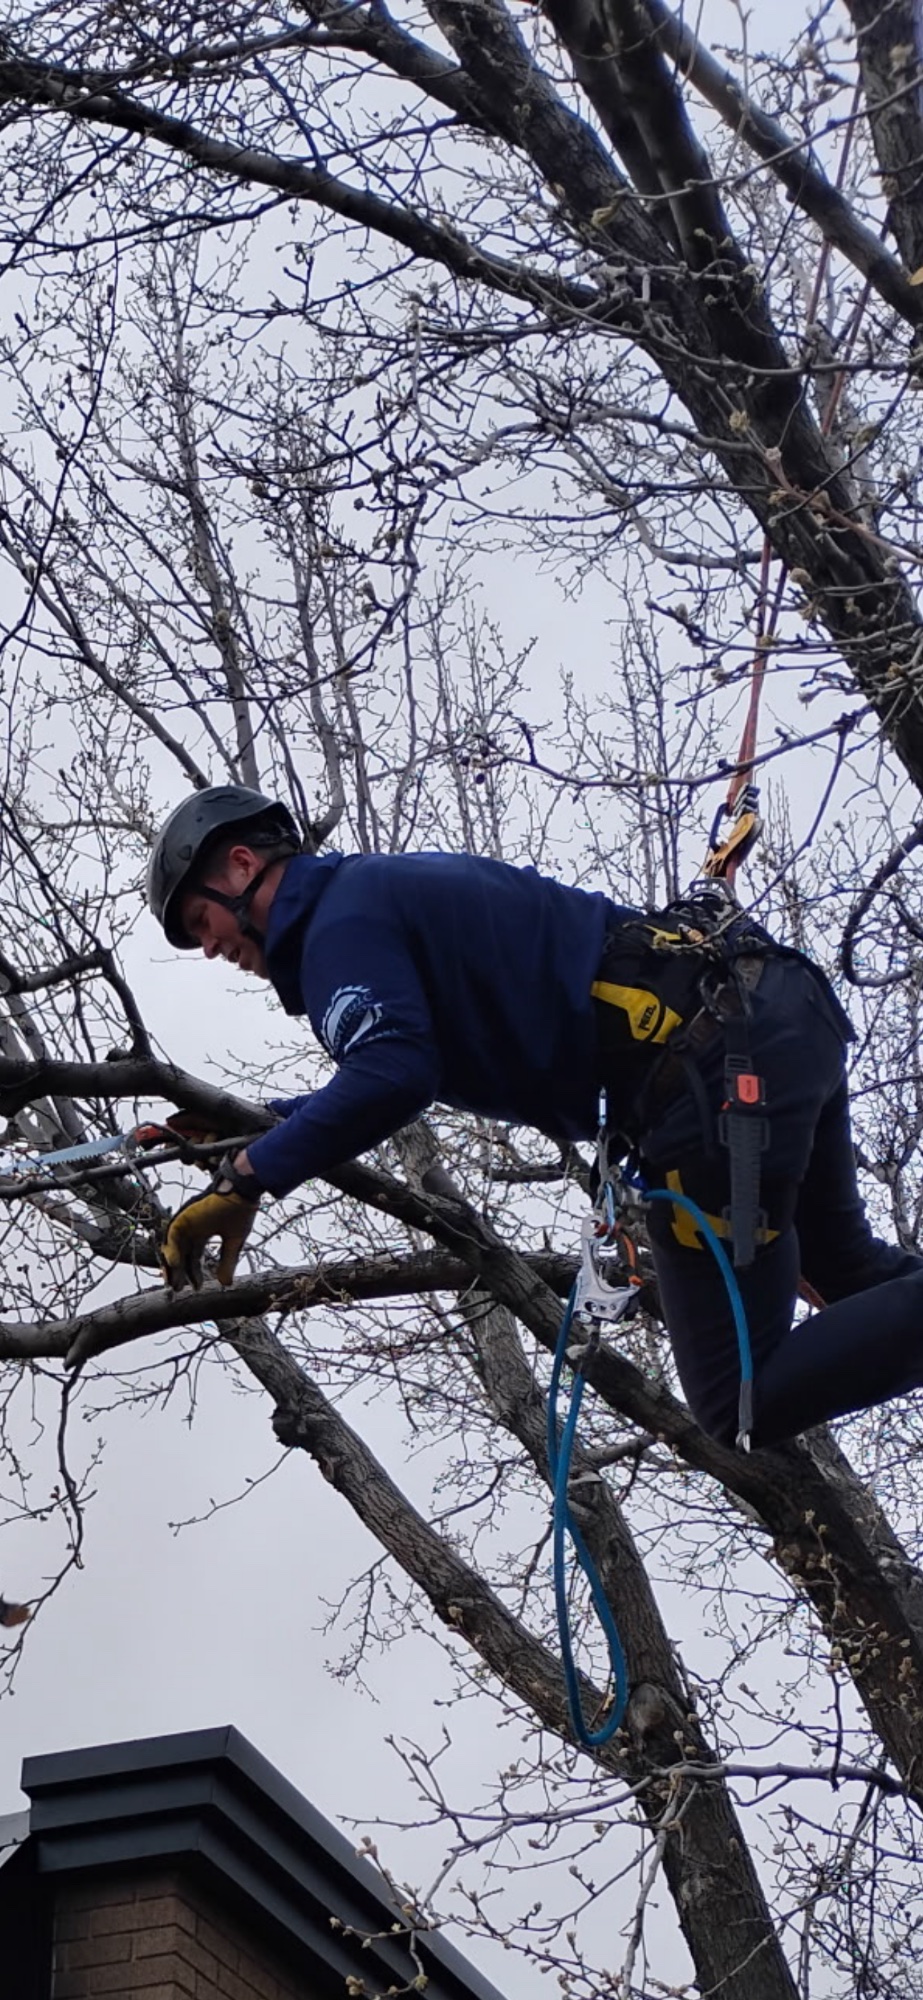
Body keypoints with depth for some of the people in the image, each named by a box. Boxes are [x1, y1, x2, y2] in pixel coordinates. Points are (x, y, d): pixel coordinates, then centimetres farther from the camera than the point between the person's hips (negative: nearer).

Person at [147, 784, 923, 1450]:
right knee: (849, 1269, 32)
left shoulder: (341, 924, -4)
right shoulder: (385, 884, 26)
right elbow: (402, 1072, 39)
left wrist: (246, 1179, -15)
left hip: (718, 1063, -10)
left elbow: (389, 1077, -23)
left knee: (743, 1405, -5)